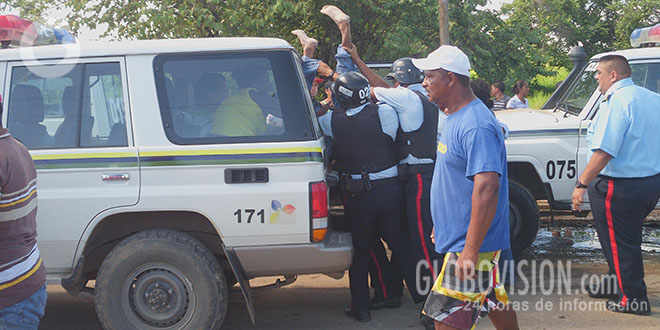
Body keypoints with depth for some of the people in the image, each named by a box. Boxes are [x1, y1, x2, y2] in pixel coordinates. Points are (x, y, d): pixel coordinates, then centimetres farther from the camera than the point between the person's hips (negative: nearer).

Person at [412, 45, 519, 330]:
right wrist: (440, 226, 25)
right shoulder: (454, 117, 12)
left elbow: (487, 187, -30)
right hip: (459, 238, 10)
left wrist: (471, 252, -30)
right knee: (494, 301, 22)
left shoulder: (475, 125, -22)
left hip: (470, 244, -10)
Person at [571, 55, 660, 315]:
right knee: (627, 238, 23)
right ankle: (619, 284, 37)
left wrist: (582, 184, -22)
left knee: (618, 242, 5)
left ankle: (632, 298, 13)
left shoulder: (617, 101, -19)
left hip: (620, 188, -9)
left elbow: (604, 152, -26)